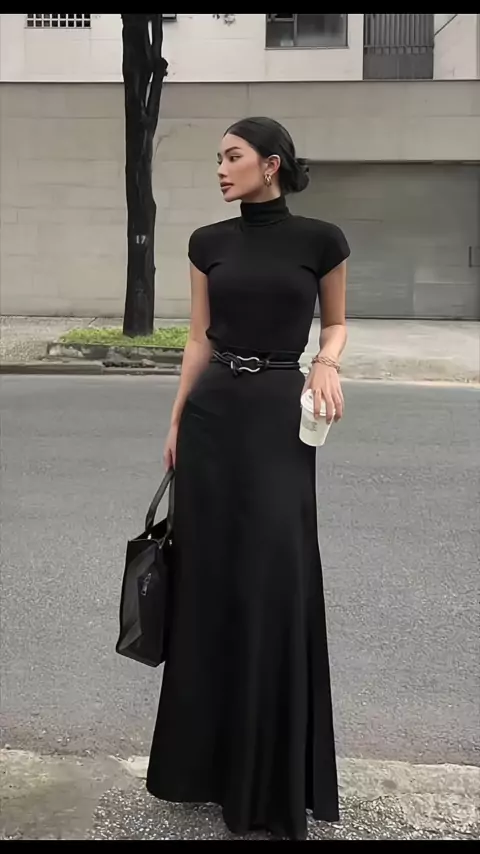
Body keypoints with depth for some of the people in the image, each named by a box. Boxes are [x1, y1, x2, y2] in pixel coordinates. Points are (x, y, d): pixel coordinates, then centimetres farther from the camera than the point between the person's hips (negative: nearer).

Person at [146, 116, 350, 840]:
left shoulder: (320, 240, -1)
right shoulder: (209, 243, 7)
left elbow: (336, 321, 11)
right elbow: (199, 338, 10)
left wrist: (326, 363, -10)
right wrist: (176, 422, 7)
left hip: (278, 416, -3)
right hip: (213, 412, 3)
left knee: (275, 579, -3)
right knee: (211, 576, 7)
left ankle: (273, 772, 14)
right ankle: (211, 752, 25)